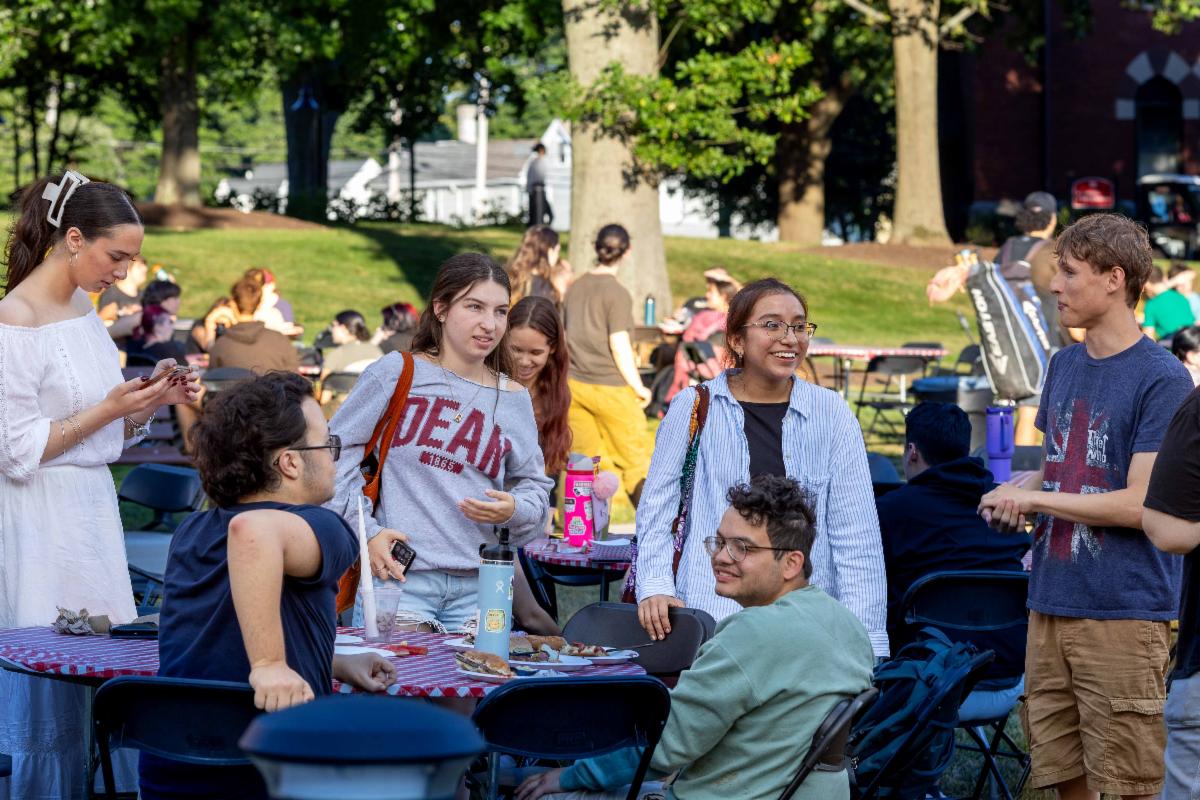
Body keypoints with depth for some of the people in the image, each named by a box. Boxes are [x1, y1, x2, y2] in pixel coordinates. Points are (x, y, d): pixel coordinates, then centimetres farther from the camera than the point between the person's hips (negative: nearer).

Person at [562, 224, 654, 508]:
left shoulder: (575, 288, 7)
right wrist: (639, 388, -7)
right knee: (635, 461, 3)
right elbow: (619, 346, -15)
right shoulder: (617, 293, -13)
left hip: (574, 385, 6)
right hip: (610, 387, -6)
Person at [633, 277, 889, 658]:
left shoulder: (831, 413, 8)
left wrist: (865, 641, -1)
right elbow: (657, 509, 9)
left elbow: (856, 537, 5)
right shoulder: (693, 408, 6)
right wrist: (654, 587, -6)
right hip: (710, 611, -1)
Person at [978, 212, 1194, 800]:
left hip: (1123, 614, -7)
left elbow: (1139, 504, -15)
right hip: (1051, 607, 7)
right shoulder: (1063, 366, 13)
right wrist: (1014, 497, 1)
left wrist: (1032, 499, -10)